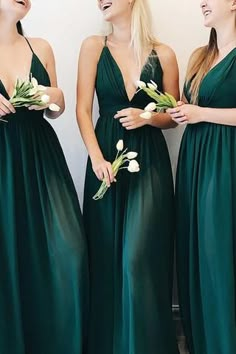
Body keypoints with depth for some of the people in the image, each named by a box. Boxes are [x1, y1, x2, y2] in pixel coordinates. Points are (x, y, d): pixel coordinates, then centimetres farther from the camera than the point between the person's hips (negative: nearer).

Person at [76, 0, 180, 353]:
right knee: (107, 254, 5)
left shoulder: (163, 55, 4)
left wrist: (146, 117, -10)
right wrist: (96, 157, -14)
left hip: (150, 161, -1)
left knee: (138, 257, -7)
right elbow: (83, 109, -1)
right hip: (107, 157, 1)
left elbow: (173, 116, 10)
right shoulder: (94, 46, 5)